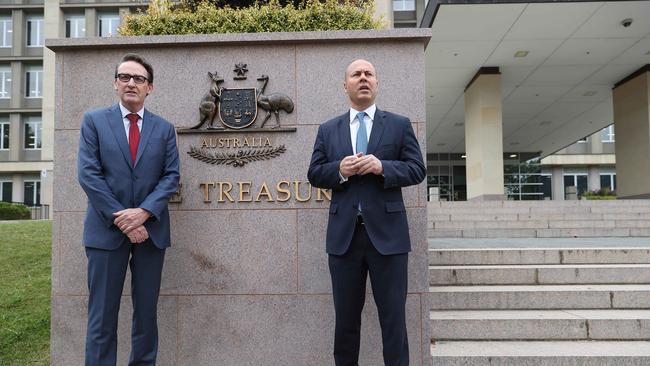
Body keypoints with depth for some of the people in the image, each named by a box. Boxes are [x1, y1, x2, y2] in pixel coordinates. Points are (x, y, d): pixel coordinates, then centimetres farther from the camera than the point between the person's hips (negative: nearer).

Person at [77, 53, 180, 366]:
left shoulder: (164, 129, 10)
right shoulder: (94, 121, 5)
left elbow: (171, 176, 3)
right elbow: (88, 174, -4)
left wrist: (144, 212, -13)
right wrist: (120, 218, -12)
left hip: (150, 229, 2)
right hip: (107, 229, -2)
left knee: (146, 313, 9)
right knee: (102, 315, 3)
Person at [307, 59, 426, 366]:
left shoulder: (400, 125, 6)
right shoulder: (328, 130, 12)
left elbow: (417, 170, 0)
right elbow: (314, 174, 7)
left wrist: (382, 166, -16)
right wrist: (340, 170, -13)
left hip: (387, 233, -2)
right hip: (343, 234, 2)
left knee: (393, 315, 5)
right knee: (346, 316, 13)